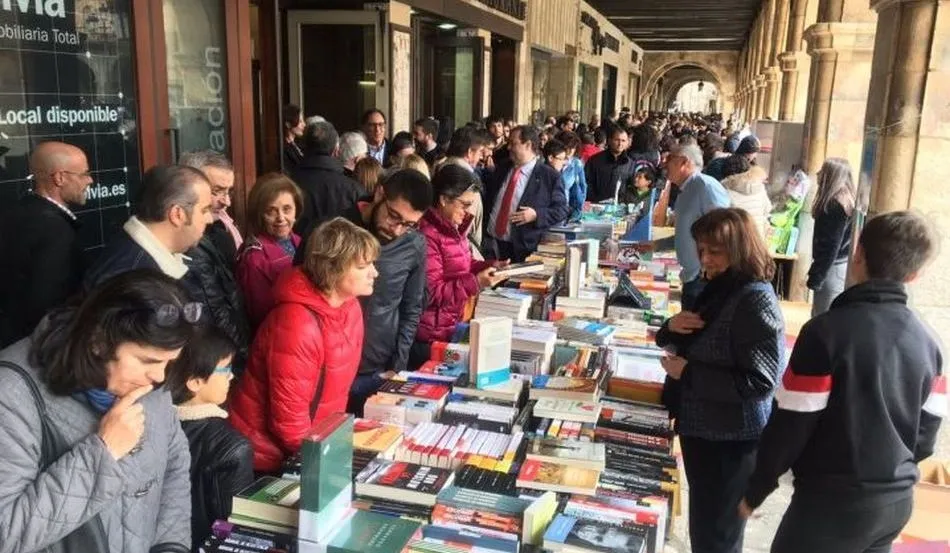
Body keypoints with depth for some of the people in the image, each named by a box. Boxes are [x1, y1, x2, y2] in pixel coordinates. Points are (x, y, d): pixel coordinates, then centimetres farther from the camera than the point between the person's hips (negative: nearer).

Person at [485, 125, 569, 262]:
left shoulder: (550, 176, -5)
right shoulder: (501, 170, 12)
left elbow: (561, 210, -3)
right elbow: (488, 200, 20)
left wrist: (536, 215, -18)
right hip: (493, 243, 5)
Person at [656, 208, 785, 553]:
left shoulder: (756, 299, -21)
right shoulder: (716, 287, 5)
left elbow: (760, 381, -27)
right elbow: (691, 343, 16)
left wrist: (688, 372, -22)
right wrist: (672, 328, -7)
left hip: (732, 438, -8)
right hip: (700, 426, 8)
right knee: (702, 524, 24)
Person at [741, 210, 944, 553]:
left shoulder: (827, 330, -20)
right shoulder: (928, 342, -1)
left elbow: (790, 425, -17)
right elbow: (926, 434, 7)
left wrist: (755, 491, -4)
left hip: (833, 500, -6)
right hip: (897, 500, 6)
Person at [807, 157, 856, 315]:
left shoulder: (835, 205, -19)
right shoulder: (848, 199, 11)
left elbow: (830, 246, -20)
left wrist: (815, 277, -17)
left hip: (833, 268, -10)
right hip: (842, 265, 10)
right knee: (818, 315, 16)